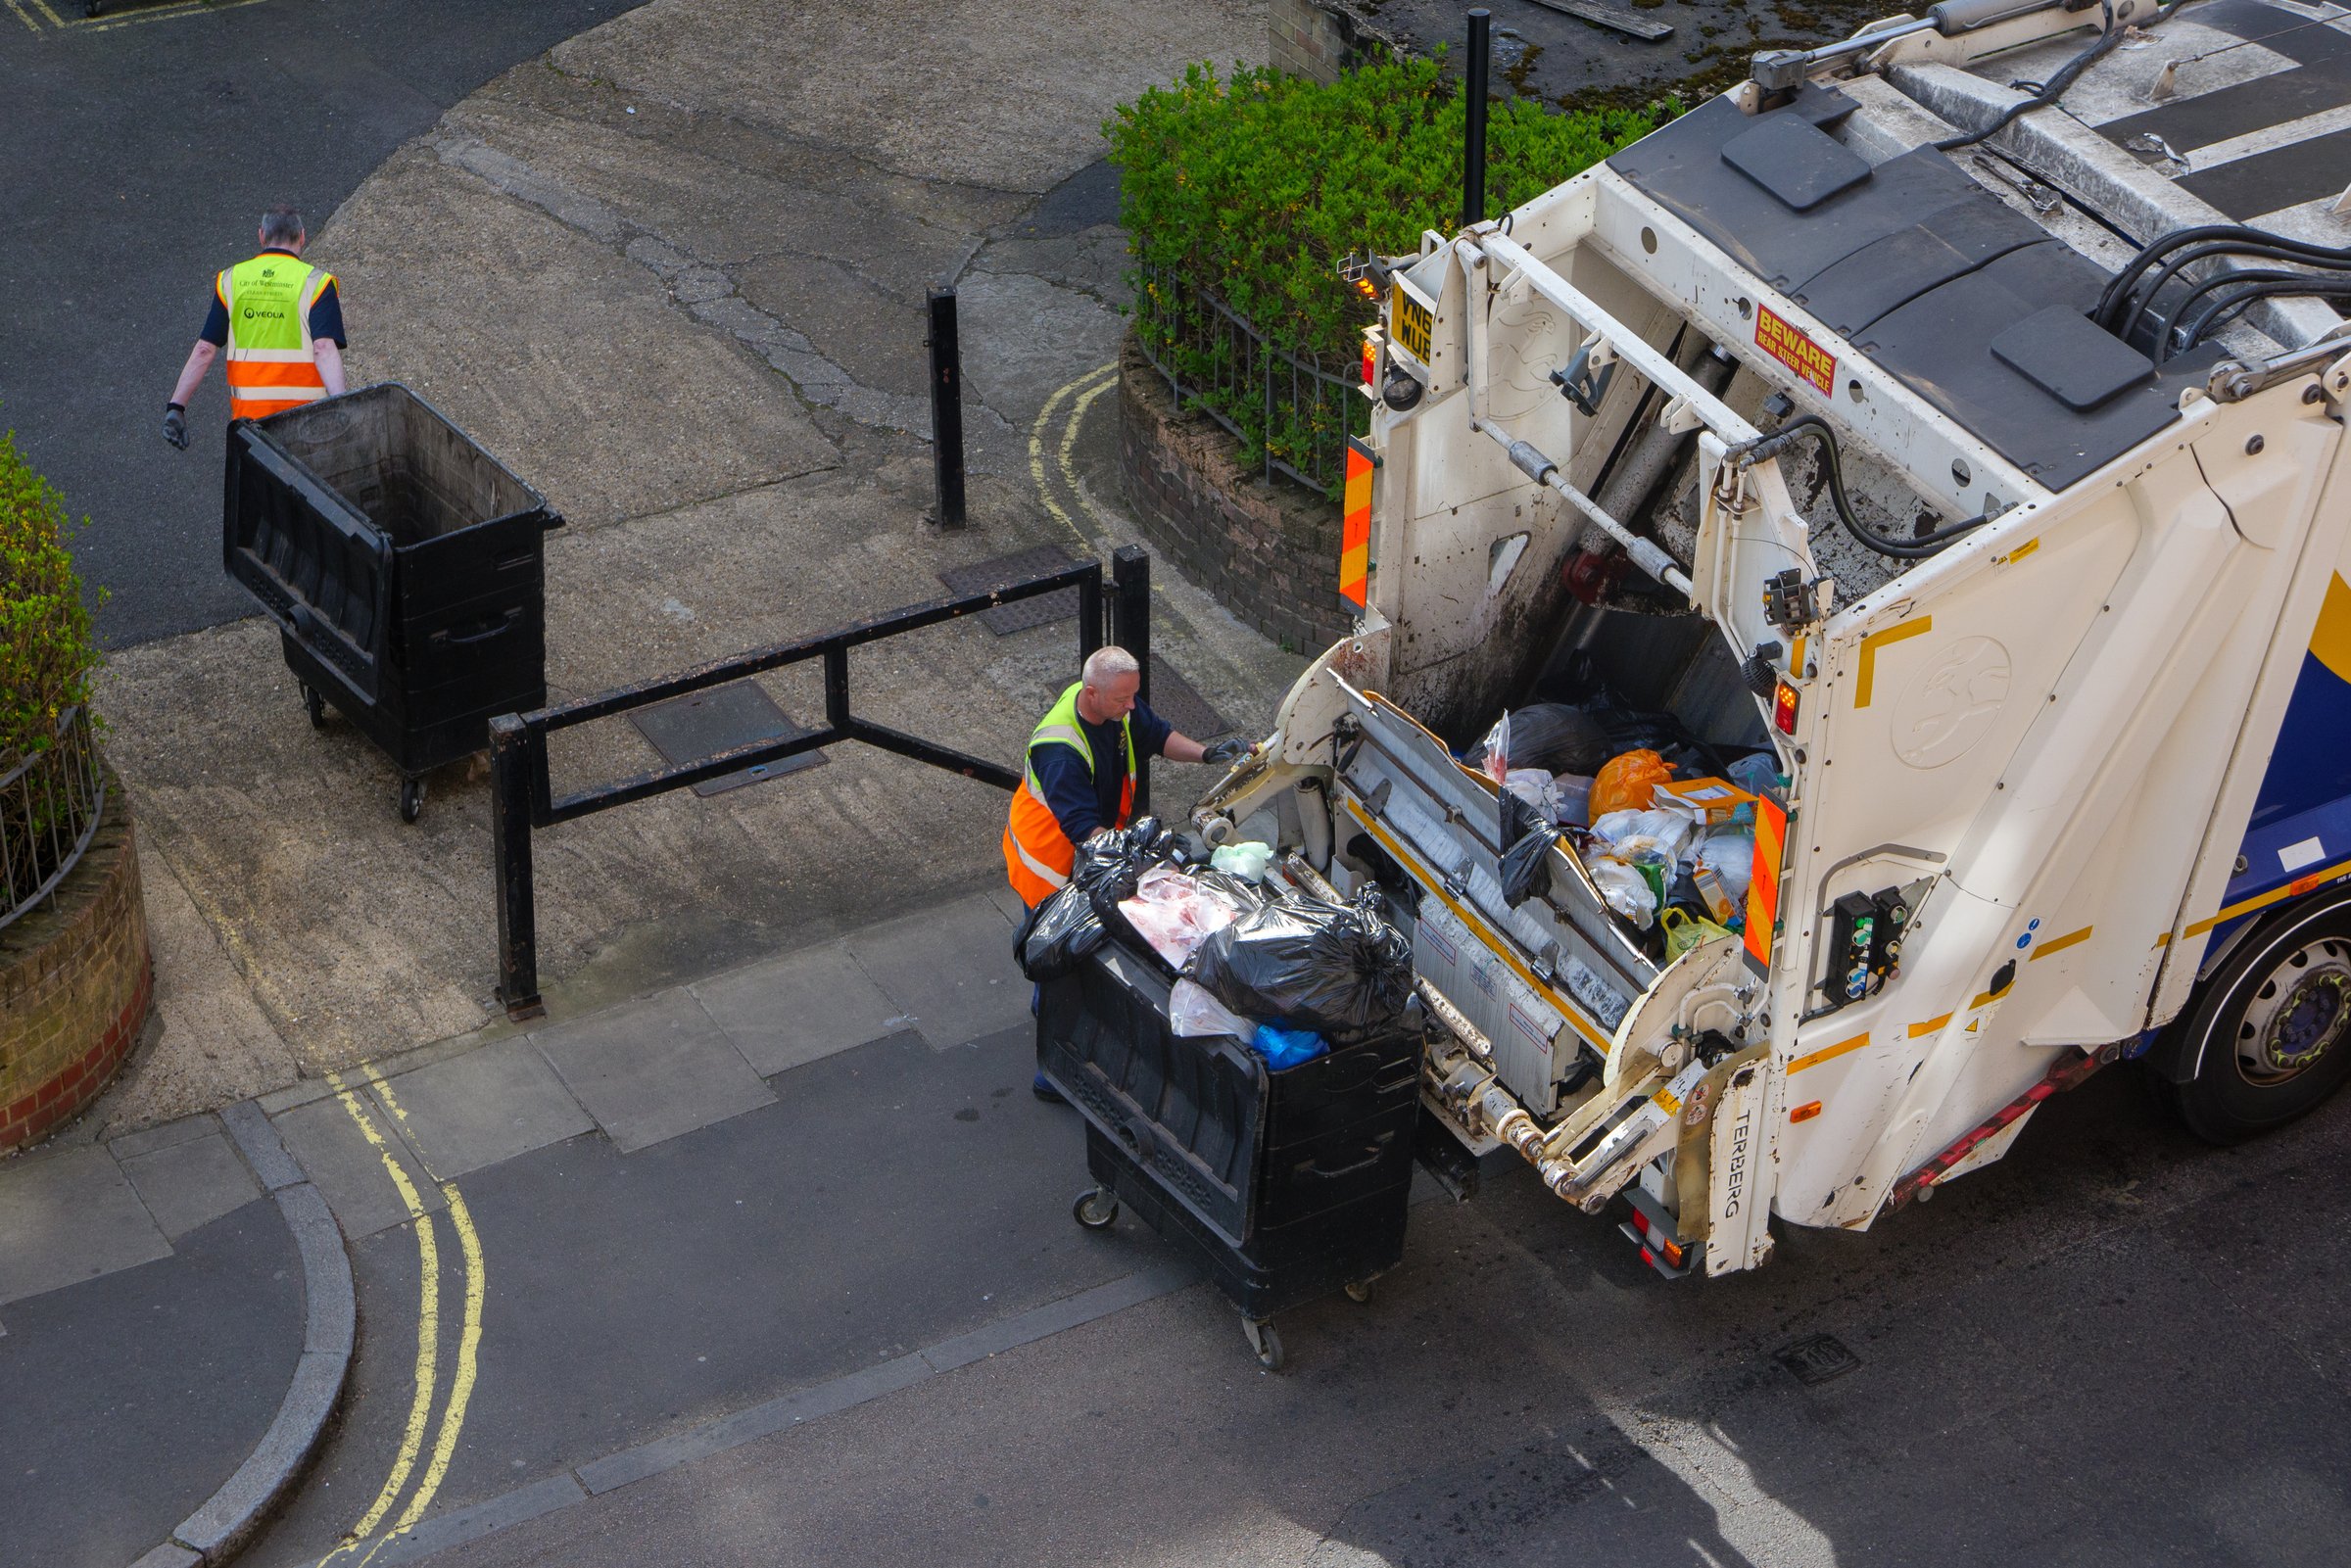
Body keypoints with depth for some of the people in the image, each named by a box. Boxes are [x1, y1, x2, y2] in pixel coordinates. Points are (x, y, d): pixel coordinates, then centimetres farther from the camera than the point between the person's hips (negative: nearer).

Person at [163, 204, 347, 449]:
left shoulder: (230, 281, 5)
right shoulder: (315, 283, -4)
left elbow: (204, 350, 2)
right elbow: (324, 349, -18)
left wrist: (176, 407, 5)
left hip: (247, 411, 3)